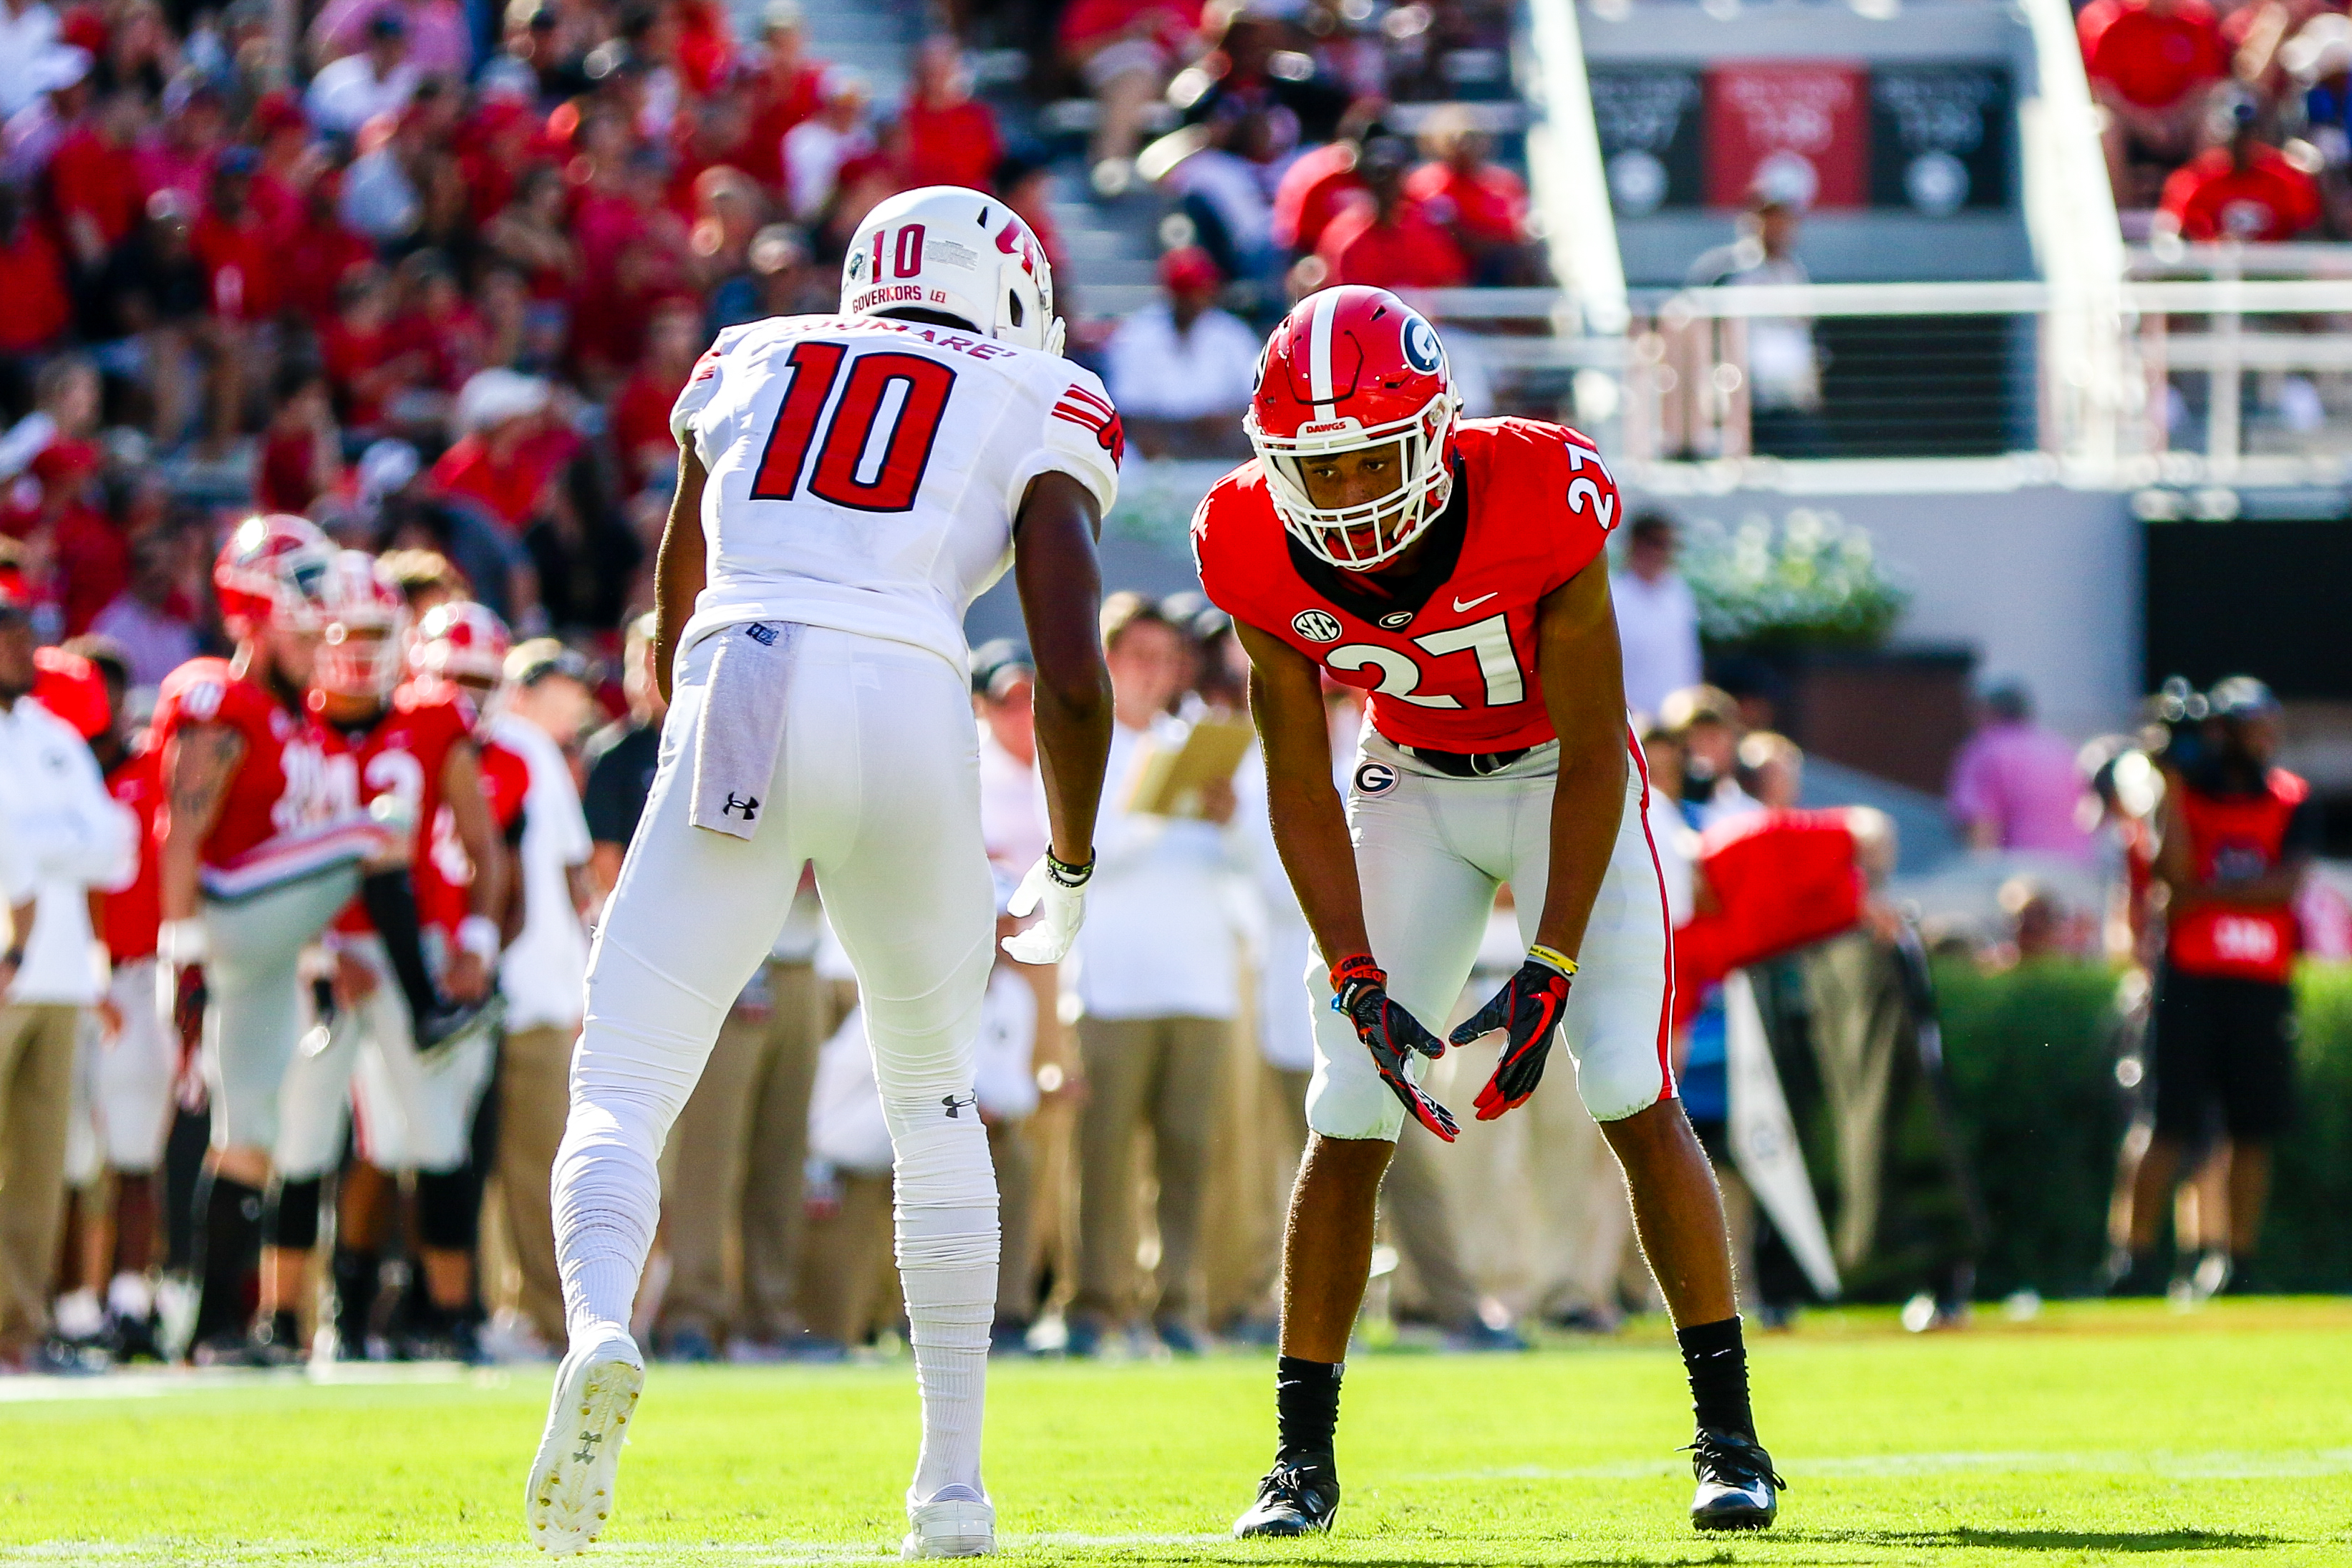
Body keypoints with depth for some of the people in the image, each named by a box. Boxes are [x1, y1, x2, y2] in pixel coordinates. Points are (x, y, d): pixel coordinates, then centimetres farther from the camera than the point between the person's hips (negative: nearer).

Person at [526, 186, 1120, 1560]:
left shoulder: (748, 368, 26)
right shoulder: (1045, 416, 16)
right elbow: (1074, 674, 5)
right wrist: (1069, 873, 20)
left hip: (736, 716, 0)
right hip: (911, 716, 0)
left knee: (623, 1092, 1)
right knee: (935, 1098, 22)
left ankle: (600, 1329, -32)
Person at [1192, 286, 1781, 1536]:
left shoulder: (1539, 504, -31)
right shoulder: (1260, 553, -21)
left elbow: (1595, 753, -23)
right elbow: (1299, 781, -11)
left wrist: (1549, 971, -27)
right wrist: (1359, 982, -20)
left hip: (1563, 777, -3)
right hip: (1410, 784, 3)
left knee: (1630, 1091, -15)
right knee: (1351, 1114, -7)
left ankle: (1728, 1436, -6)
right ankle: (1302, 1458, 3)